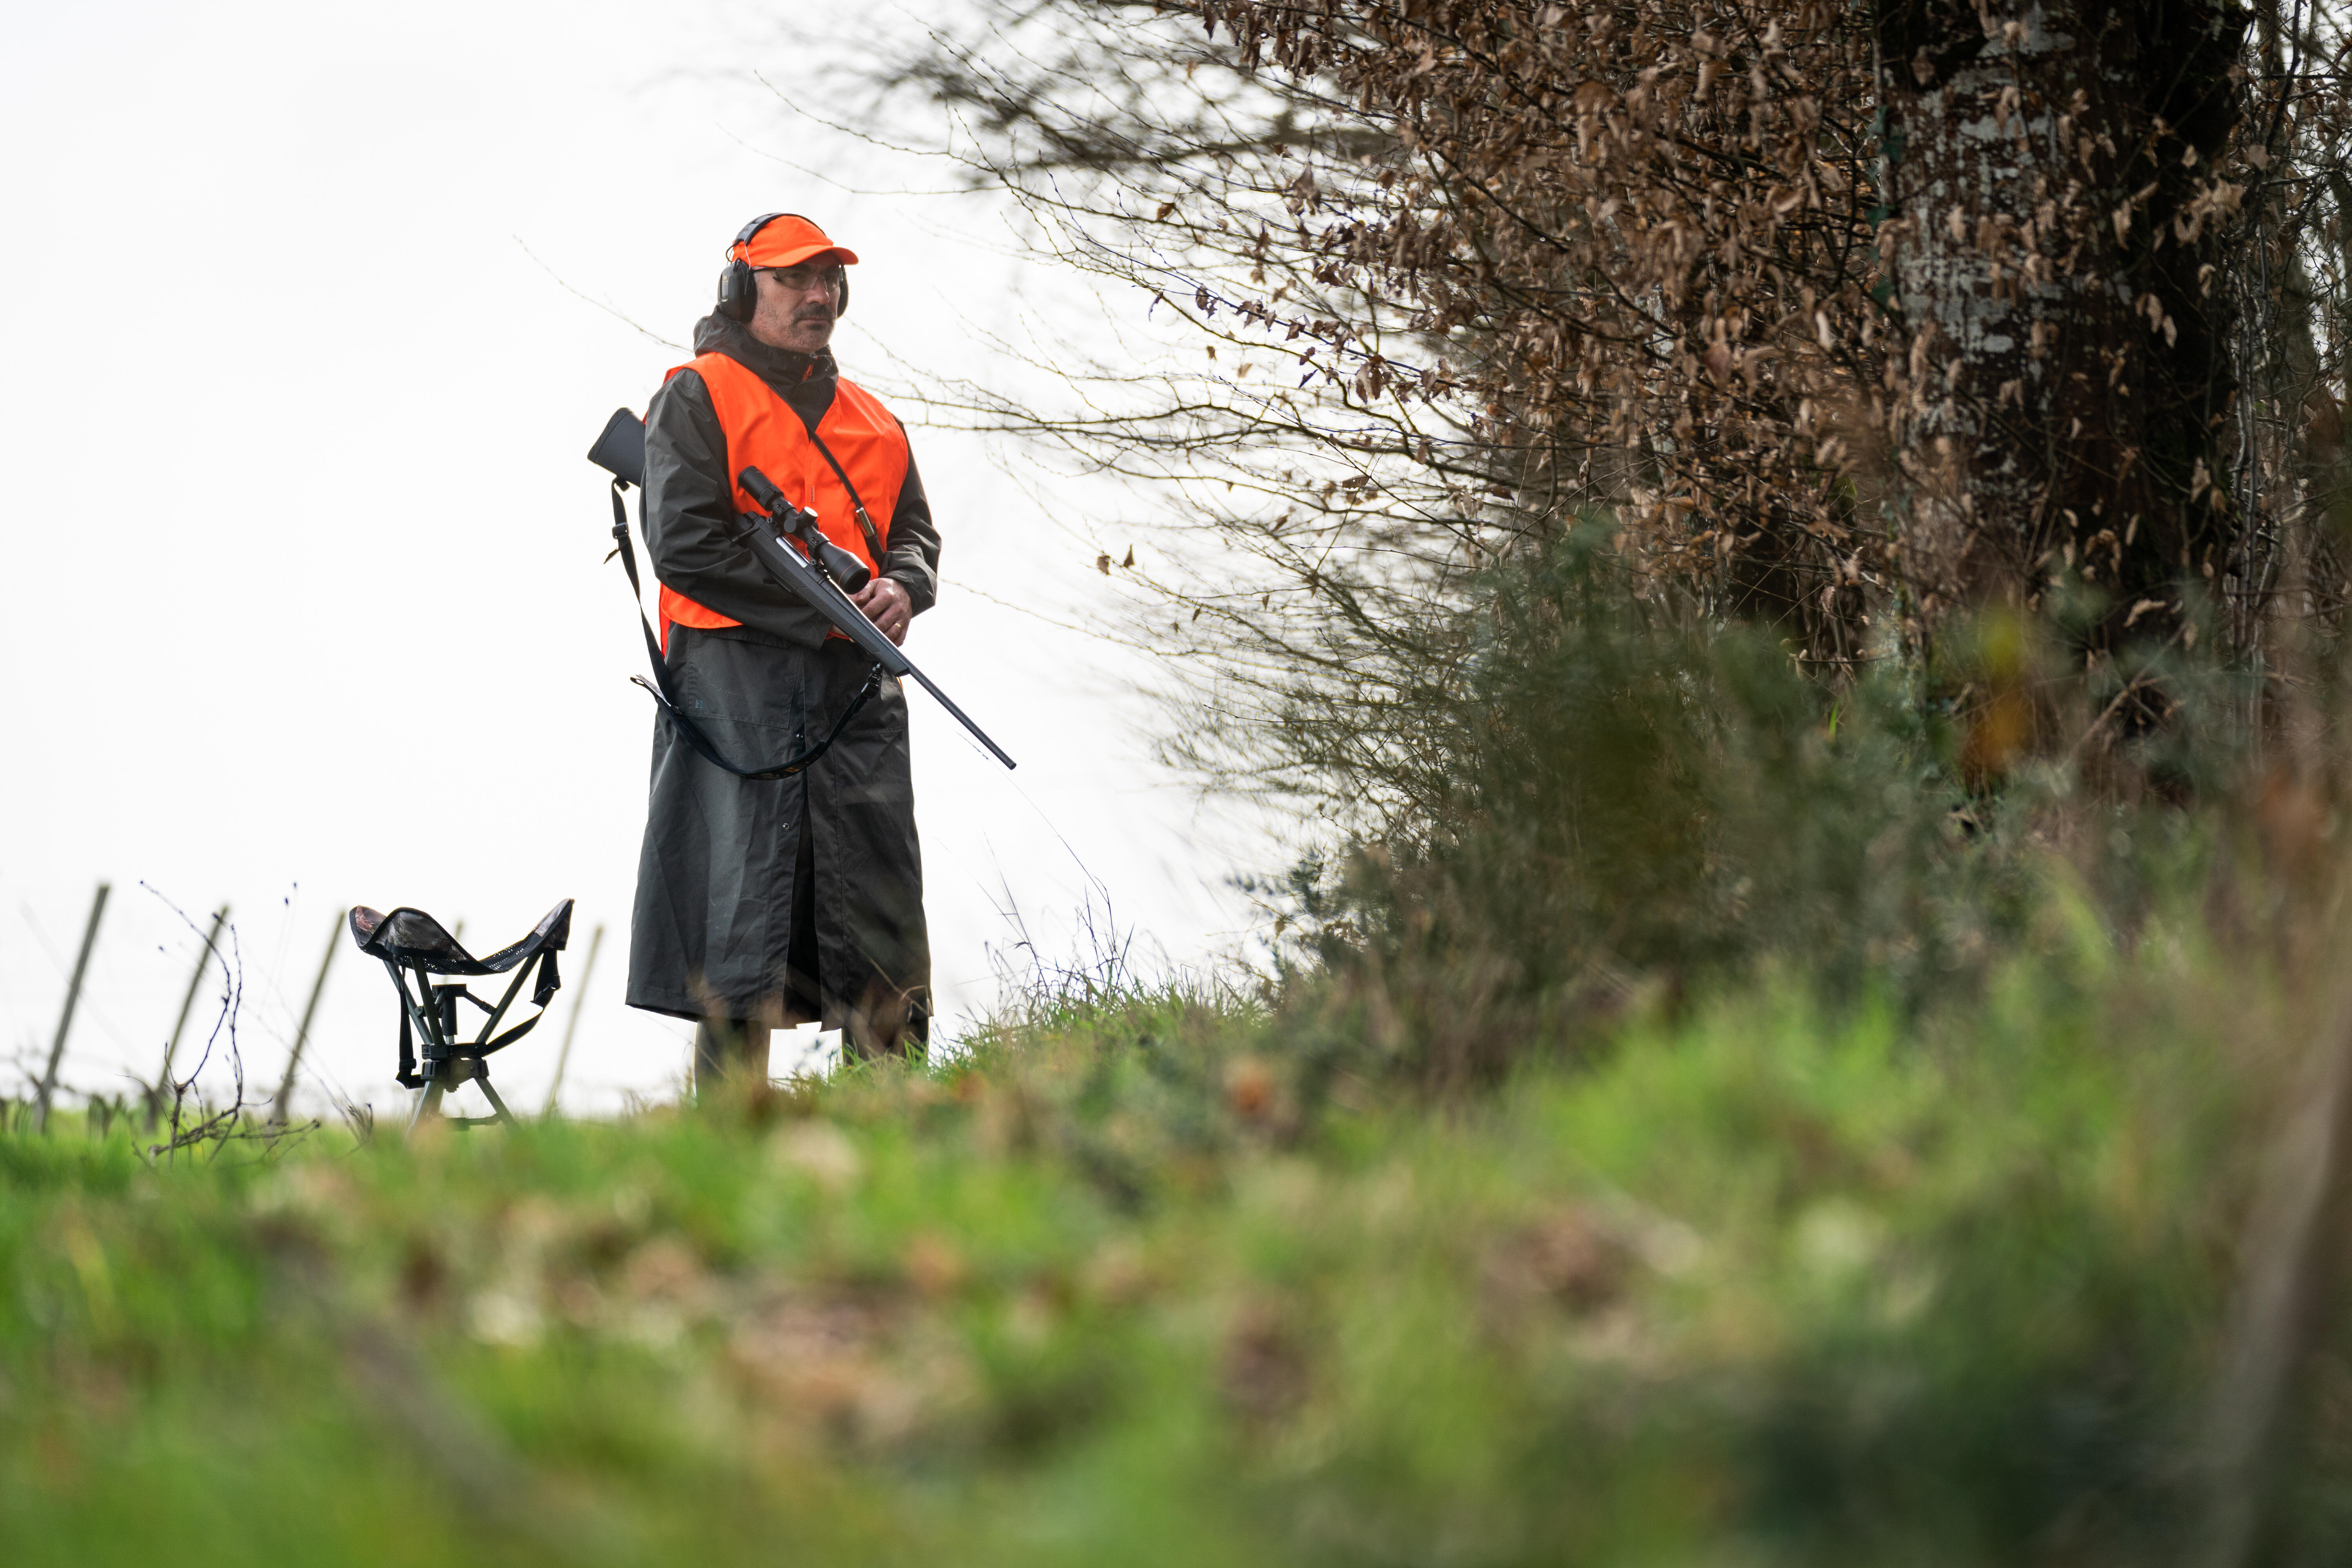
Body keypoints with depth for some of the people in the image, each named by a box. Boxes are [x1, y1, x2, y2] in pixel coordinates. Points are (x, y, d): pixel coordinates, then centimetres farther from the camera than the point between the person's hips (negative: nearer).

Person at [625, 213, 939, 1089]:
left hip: (857, 685, 6)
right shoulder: (696, 399, 2)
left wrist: (901, 588, -5)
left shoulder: (870, 419, 23)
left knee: (882, 890, 3)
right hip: (737, 665, -6)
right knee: (742, 890, -8)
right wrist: (819, 608, -12)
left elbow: (915, 530, 20)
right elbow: (684, 544, -8)